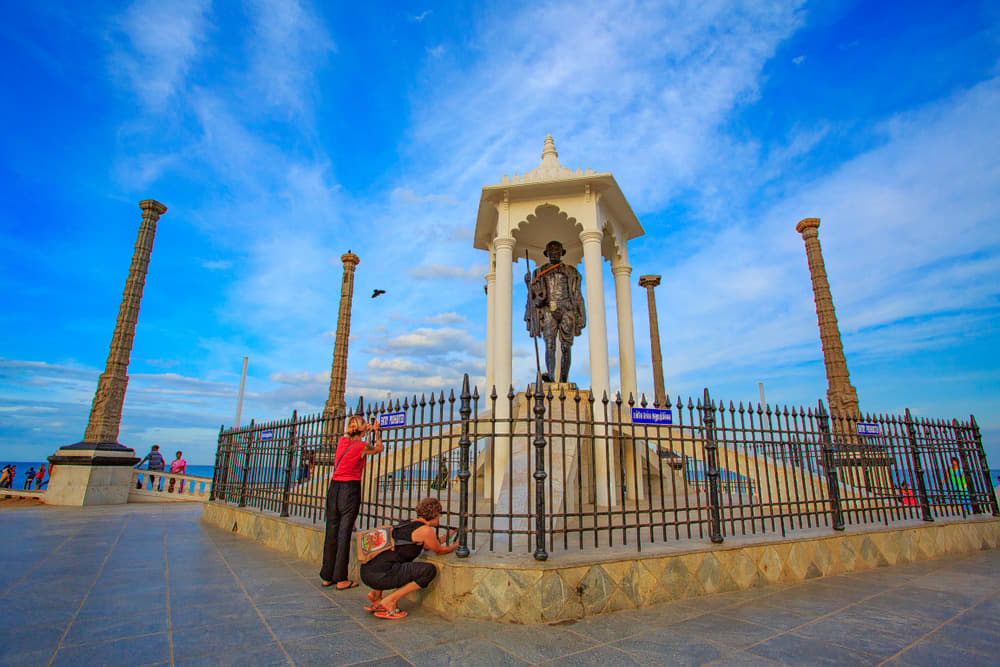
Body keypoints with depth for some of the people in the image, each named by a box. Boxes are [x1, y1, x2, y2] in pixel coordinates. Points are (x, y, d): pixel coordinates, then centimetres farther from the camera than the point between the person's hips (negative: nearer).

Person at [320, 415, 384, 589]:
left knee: (331, 531, 11)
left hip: (334, 487, 6)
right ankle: (341, 579, 6)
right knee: (344, 533, -1)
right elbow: (379, 448, 12)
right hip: (351, 488, -6)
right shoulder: (362, 446, -9)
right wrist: (376, 431, 27)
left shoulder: (341, 441, 6)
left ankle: (327, 576, 22)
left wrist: (364, 431, 43)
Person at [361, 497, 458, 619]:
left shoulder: (406, 525, 21)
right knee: (430, 570, -8)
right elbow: (439, 551, 13)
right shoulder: (426, 530, -5)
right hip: (379, 575, -9)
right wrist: (456, 545, 31)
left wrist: (448, 535, 48)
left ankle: (376, 594, 21)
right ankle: (389, 601, -3)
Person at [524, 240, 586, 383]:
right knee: (549, 345, -17)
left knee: (565, 347, -4)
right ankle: (550, 376, -30)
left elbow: (577, 296, 13)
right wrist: (529, 283, 3)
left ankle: (563, 381, -1)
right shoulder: (539, 272, 18)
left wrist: (580, 318, 5)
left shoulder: (571, 272, 16)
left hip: (566, 311, 0)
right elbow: (535, 295, 19)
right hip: (548, 311, 0)